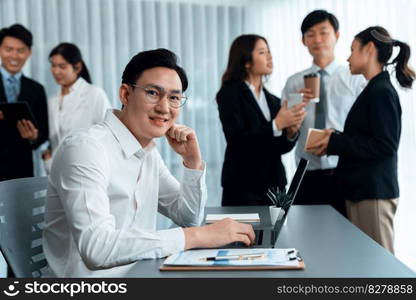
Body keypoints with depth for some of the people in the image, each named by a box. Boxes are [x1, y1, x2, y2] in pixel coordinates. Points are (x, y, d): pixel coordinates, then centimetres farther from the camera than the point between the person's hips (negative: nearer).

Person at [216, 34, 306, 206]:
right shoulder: (229, 93, -5)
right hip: (243, 187, -5)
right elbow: (236, 140, -16)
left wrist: (291, 131, -10)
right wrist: (276, 125, -20)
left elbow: (282, 147, 10)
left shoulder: (273, 100, 11)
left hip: (275, 185, 5)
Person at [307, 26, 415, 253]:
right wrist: (335, 139, 2)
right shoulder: (374, 90, 15)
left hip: (373, 193, -9)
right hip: (362, 190, 9)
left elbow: (385, 145, -19)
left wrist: (335, 143, -16)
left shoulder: (382, 92, -13)